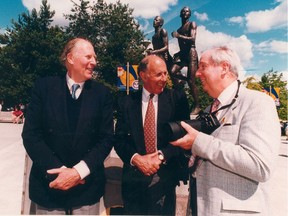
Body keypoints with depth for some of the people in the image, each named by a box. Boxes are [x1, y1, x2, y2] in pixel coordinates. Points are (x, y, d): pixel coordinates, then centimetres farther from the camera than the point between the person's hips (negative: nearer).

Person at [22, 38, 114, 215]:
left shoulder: (102, 93, -2)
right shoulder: (44, 87, -3)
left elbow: (106, 138, -5)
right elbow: (31, 134, -6)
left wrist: (79, 171, -14)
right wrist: (60, 169, -13)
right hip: (49, 183, 0)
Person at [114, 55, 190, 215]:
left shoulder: (177, 98, -2)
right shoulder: (127, 102, 2)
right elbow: (119, 139, 0)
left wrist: (161, 156, -17)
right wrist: (136, 158, -15)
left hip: (165, 177, -1)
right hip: (134, 177, 1)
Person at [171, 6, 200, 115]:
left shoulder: (192, 24, 3)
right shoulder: (179, 29, 21)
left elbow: (192, 39, -13)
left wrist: (178, 36, -18)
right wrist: (177, 54, 12)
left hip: (191, 53, -6)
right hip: (182, 53, 6)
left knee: (191, 81, -11)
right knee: (173, 71, -22)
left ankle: (197, 106, -4)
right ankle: (184, 78, 9)